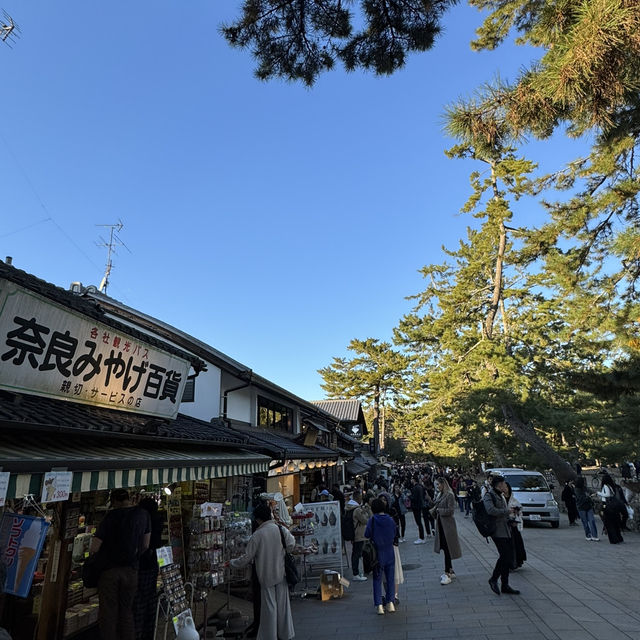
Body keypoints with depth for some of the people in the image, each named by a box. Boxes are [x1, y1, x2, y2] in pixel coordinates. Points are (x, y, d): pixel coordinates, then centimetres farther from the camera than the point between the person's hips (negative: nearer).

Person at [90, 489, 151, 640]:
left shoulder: (110, 517, -8)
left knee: (108, 613, 8)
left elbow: (94, 548, -10)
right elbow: (145, 545, 4)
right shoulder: (143, 514, 1)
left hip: (109, 570, -2)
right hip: (131, 570, 3)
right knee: (126, 611, 15)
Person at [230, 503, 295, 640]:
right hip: (281, 574, 3)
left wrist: (232, 563, 7)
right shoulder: (281, 529, -7)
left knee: (269, 606, 10)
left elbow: (247, 558, -9)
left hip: (266, 576, -3)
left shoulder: (257, 535, -14)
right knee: (283, 604, 15)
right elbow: (291, 545, -10)